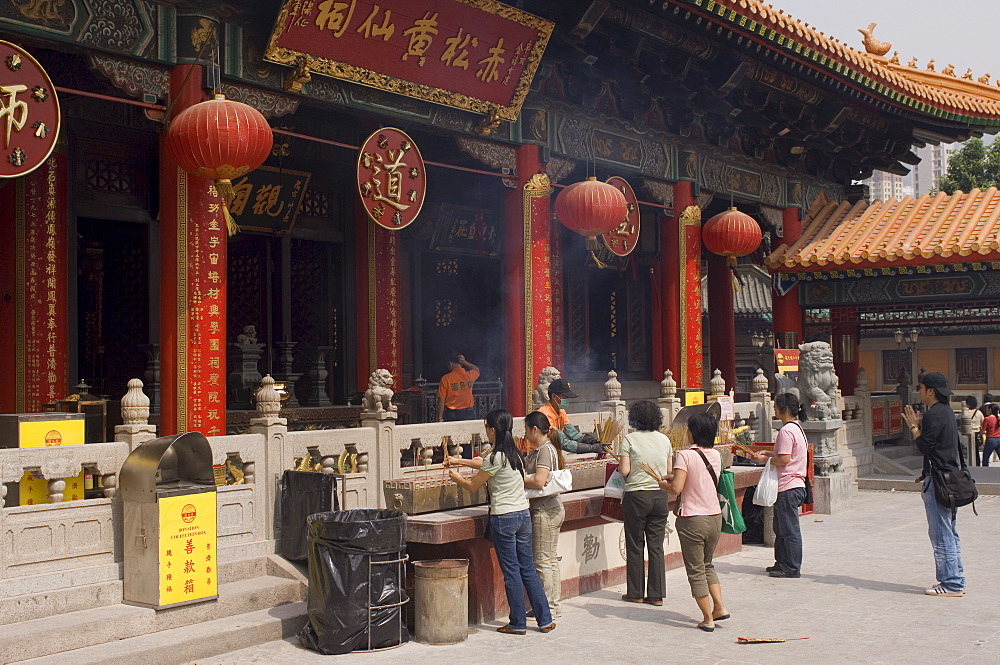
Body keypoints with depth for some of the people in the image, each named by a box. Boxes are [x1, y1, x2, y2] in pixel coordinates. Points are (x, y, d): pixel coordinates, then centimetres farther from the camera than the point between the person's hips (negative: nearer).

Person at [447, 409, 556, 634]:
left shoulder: (496, 457, -15)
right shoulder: (513, 453, 10)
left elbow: (472, 486, -5)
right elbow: (486, 464, 27)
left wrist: (457, 477, 15)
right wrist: (460, 461, 33)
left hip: (504, 518, -8)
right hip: (523, 515, 8)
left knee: (511, 572, 2)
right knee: (528, 570, 12)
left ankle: (518, 624, 10)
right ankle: (545, 619, 14)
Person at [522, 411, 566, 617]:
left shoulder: (546, 450, -16)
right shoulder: (536, 451, 14)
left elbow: (539, 482, -26)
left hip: (544, 511, -10)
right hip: (552, 509, 10)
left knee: (543, 561, -3)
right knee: (551, 559, 14)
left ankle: (547, 608, 4)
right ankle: (554, 605, 21)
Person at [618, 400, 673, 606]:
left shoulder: (630, 439, -8)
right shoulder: (664, 439, 5)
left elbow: (624, 471, -13)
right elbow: (669, 470, 9)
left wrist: (620, 464, 8)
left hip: (636, 496, -4)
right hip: (660, 496, 4)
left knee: (635, 546, 6)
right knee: (656, 546, 8)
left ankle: (636, 593, 13)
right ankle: (656, 594, 10)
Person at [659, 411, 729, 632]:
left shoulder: (685, 455, -14)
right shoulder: (715, 455, 5)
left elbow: (676, 488, -21)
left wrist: (664, 484, -1)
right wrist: (675, 477, 17)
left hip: (692, 520, -6)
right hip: (715, 516, 6)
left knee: (696, 570, 6)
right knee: (707, 565, 24)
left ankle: (708, 619, 9)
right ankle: (719, 607, 15)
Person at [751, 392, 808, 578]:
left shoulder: (786, 430, -17)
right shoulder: (797, 428, 14)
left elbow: (784, 459, -23)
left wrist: (766, 460, -8)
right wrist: (769, 453, 14)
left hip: (787, 487, -10)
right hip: (795, 484, 10)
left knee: (789, 529, -2)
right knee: (781, 528, 18)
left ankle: (792, 568, 4)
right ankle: (782, 563, 25)